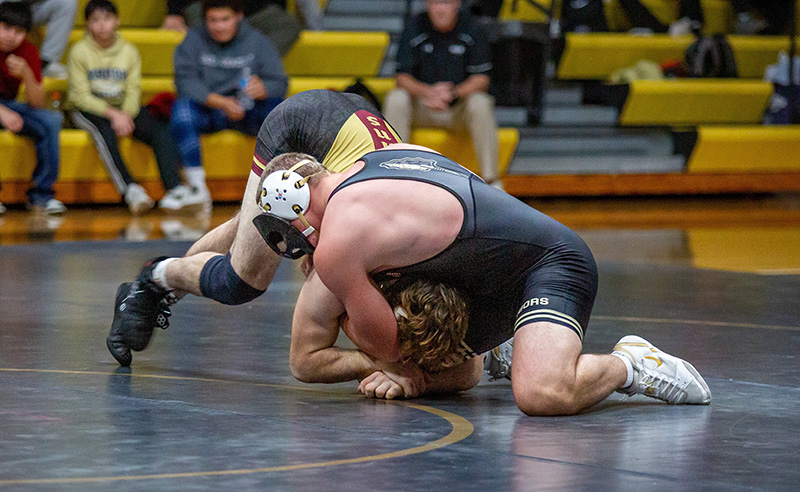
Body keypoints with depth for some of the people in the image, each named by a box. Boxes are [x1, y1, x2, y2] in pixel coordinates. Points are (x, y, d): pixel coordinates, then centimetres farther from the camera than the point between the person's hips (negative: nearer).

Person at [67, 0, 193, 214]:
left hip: (123, 110, 3)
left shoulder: (129, 51, 5)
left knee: (160, 130, -22)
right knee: (105, 131, -37)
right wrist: (113, 114, -22)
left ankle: (174, 189, -34)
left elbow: (133, 91, 0)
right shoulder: (80, 51, -5)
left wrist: (126, 115, -21)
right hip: (88, 110, -3)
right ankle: (130, 189, -48)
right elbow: (81, 96, -11)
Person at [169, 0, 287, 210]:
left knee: (276, 107, -29)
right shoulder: (194, 40, 1)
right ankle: (198, 190, -32)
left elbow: (279, 82, -7)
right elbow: (186, 82, -13)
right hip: (207, 111, 0)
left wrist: (262, 89, -33)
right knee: (181, 107, -31)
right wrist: (221, 103, -28)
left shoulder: (256, 41, 2)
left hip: (247, 113, 0)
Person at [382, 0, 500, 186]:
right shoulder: (414, 27, -5)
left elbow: (481, 79, -10)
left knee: (480, 103, -33)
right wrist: (427, 92, -29)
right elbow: (402, 77, -7)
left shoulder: (470, 28, -7)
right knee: (395, 99, -26)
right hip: (423, 111, 1)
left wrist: (453, 93, -30)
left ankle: (490, 180, -30)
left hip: (459, 107, -1)